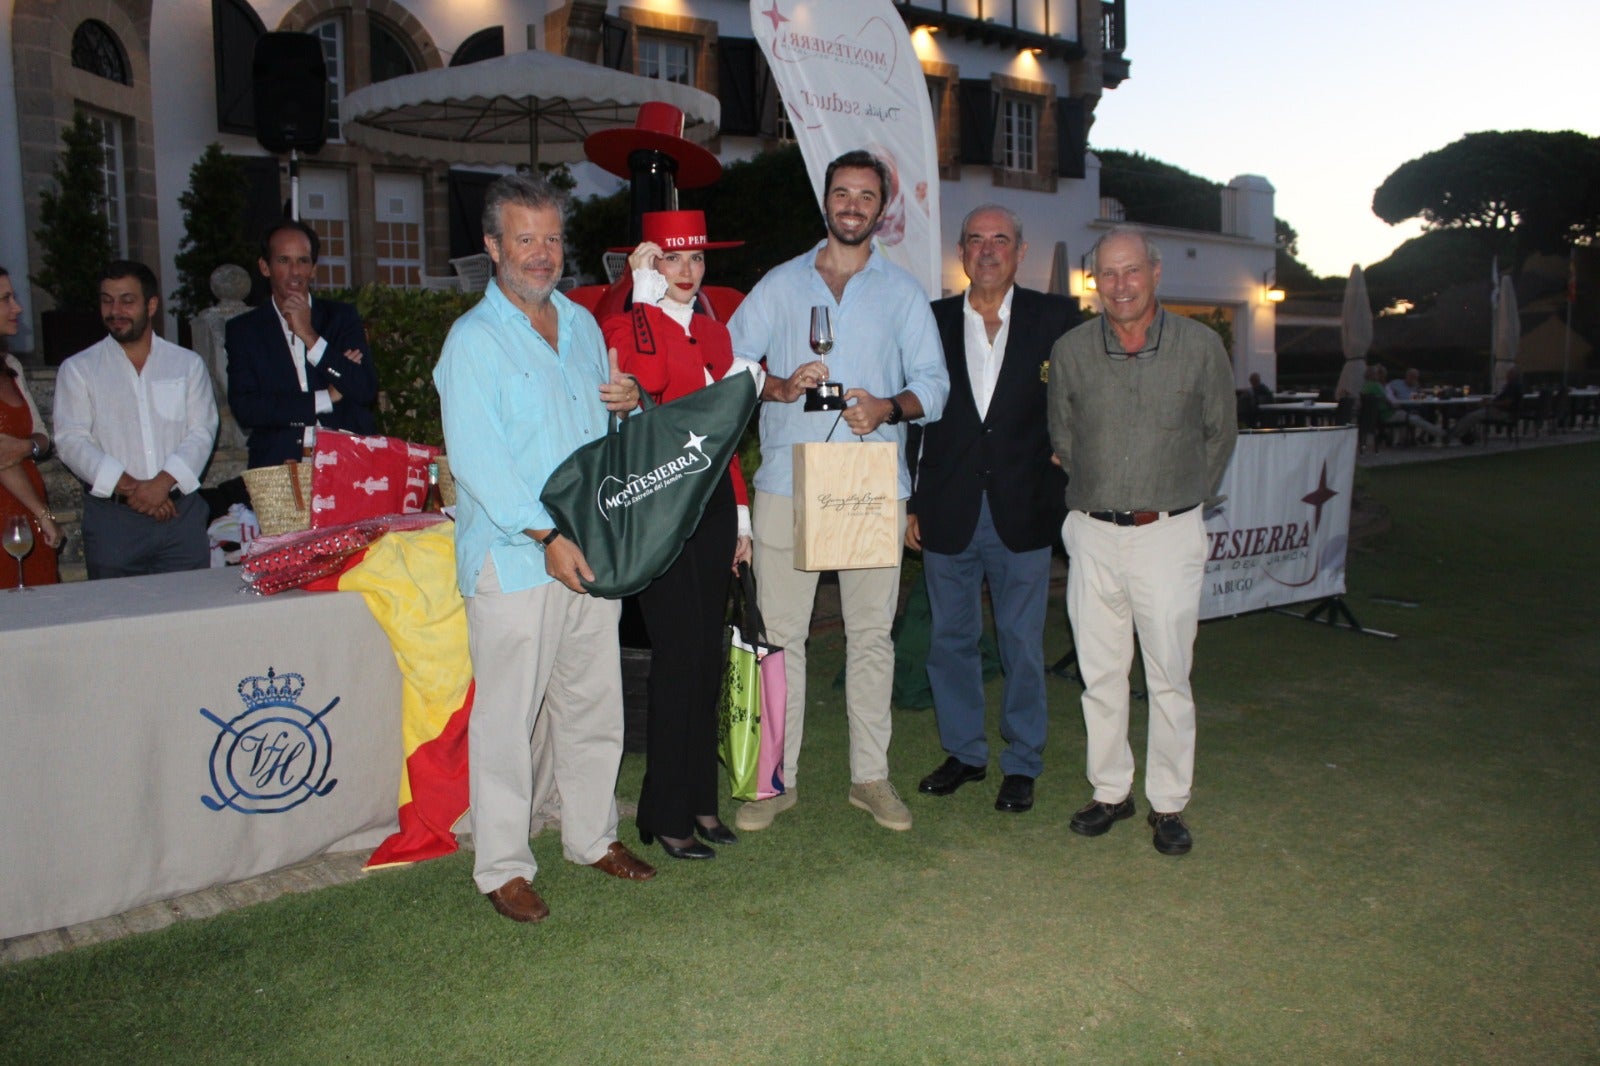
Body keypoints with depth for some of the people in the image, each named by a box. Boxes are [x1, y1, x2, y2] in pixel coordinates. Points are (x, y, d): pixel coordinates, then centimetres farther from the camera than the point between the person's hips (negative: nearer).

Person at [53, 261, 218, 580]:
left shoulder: (188, 364, 11)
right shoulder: (77, 369, 9)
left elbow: (202, 432, 1)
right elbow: (72, 441, -1)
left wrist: (163, 482, -15)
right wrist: (130, 487, -14)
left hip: (181, 513, 1)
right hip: (111, 519, -1)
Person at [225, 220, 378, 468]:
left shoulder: (342, 317, 12)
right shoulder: (243, 330, 10)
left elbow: (366, 391, -1)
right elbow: (244, 410, -2)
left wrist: (310, 336, -6)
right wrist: (327, 398, -5)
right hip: (277, 465, 0)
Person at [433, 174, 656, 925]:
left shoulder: (582, 323, 14)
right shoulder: (473, 340, -7)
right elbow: (477, 460, -15)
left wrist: (631, 402, 1)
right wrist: (546, 536, -20)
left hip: (591, 551, 6)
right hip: (513, 561, -6)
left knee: (592, 704, 14)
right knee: (508, 715, 1)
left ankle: (592, 836, 30)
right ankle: (503, 866, 15)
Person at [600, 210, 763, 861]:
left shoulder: (713, 331, 16)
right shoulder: (625, 325, -3)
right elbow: (645, 388, -25)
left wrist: (740, 515, 15)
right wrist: (647, 297, -19)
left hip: (713, 505, 6)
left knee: (707, 657, 10)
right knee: (679, 658, -5)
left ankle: (701, 800, 23)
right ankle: (666, 816, 10)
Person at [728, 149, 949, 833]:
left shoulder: (904, 293, 13)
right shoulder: (780, 284, 13)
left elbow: (933, 382, 8)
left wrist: (890, 407, -13)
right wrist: (779, 386, -11)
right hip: (787, 483, 0)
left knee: (872, 633, 5)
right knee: (780, 632, 1)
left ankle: (870, 776, 17)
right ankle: (777, 777, 12)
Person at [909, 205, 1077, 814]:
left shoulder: (1055, 319, 1)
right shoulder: (931, 321, 5)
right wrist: (909, 504, 4)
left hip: (1022, 511, -1)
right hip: (948, 512, 2)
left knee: (1023, 643, 7)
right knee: (951, 638, 12)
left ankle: (1021, 763, 23)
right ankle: (964, 751, 29)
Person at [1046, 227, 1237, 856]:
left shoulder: (1200, 346, -3)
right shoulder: (1070, 351, 0)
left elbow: (1220, 433, 11)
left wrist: (1181, 499, 10)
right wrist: (1098, 496, 13)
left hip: (1169, 534, -2)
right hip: (1092, 533, 2)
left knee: (1169, 678, 4)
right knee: (1100, 674, 9)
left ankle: (1168, 804, 18)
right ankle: (1110, 791, 23)